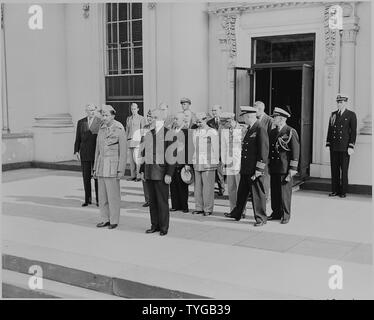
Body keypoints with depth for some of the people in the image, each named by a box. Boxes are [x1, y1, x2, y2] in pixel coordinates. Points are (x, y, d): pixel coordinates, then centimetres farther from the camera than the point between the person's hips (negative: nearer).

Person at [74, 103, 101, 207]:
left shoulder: (100, 122, 0)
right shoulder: (80, 122, 8)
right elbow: (78, 138, 9)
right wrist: (76, 151, 0)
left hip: (97, 153, -2)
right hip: (84, 154, 3)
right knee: (86, 177, 6)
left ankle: (99, 200, 7)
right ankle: (87, 199, 14)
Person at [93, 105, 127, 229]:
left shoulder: (119, 130, -8)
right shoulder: (101, 129, 11)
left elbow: (123, 151, -9)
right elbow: (98, 149, 16)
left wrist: (121, 170, -13)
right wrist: (95, 168, 15)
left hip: (113, 165, -6)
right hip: (101, 165, 6)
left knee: (113, 194, -2)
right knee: (102, 194, 8)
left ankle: (114, 221, 8)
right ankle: (105, 219, 17)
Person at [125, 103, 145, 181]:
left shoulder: (141, 118, 2)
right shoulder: (128, 118, 17)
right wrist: (125, 140, 14)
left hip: (137, 140, -5)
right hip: (130, 140, 5)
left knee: (136, 158, -12)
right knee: (131, 159, 3)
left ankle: (138, 176, -7)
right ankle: (133, 176, 8)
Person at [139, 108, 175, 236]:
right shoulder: (147, 135, 12)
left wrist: (169, 174, -14)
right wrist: (142, 170, 12)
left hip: (161, 173, -5)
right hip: (149, 172, 6)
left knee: (162, 201, -2)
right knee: (152, 201, 10)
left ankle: (164, 227, 8)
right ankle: (155, 225, 19)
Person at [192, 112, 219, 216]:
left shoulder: (212, 132, -2)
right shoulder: (195, 132, 14)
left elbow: (216, 149, -1)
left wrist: (216, 163, -4)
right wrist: (191, 161, 16)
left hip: (208, 164, -5)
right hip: (197, 163, 5)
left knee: (208, 186, -5)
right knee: (197, 186, 5)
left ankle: (208, 209, 1)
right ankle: (198, 207, 12)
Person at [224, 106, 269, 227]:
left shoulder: (260, 130, -14)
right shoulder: (249, 129, 15)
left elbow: (264, 151, -17)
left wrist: (258, 170, -18)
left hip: (255, 170, -9)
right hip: (245, 169, 9)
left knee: (257, 193, 1)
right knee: (242, 191, 19)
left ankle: (261, 218, 12)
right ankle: (237, 213, 32)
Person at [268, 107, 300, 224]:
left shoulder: (291, 132, -7)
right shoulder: (273, 132, 14)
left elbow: (296, 151, -9)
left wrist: (293, 169, -12)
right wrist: (268, 165, 15)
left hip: (285, 168, -6)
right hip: (274, 168, 6)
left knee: (285, 192, 0)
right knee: (274, 192, 9)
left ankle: (285, 215, 10)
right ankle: (276, 213, 20)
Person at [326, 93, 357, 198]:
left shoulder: (351, 115, 1)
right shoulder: (333, 114, 13)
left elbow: (353, 132, -3)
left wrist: (351, 147, -9)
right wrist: (328, 144, 8)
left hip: (344, 148, -4)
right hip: (334, 148, 4)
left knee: (344, 170, 0)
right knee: (334, 169, 6)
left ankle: (343, 191, 8)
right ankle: (335, 190, 13)